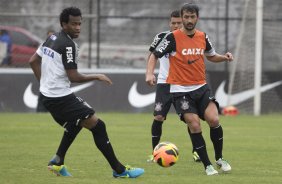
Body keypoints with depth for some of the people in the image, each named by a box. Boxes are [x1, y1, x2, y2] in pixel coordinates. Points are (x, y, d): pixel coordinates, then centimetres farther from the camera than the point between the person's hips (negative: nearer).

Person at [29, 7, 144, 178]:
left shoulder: (52, 38, 12)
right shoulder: (68, 44, -17)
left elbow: (33, 61, 20)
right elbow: (74, 77, -19)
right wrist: (97, 76, -6)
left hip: (48, 95, 10)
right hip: (61, 97, -10)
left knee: (75, 123, 31)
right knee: (98, 125, -9)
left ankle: (57, 162, 27)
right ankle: (119, 170, -8)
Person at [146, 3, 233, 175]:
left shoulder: (203, 37, 5)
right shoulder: (173, 38, -9)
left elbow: (211, 56, 23)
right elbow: (155, 55, -4)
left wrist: (224, 57, 2)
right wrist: (150, 73, -21)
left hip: (201, 87, 3)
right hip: (181, 90, -3)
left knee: (214, 120, -14)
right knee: (195, 125, -14)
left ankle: (219, 158, 7)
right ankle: (207, 165, -1)